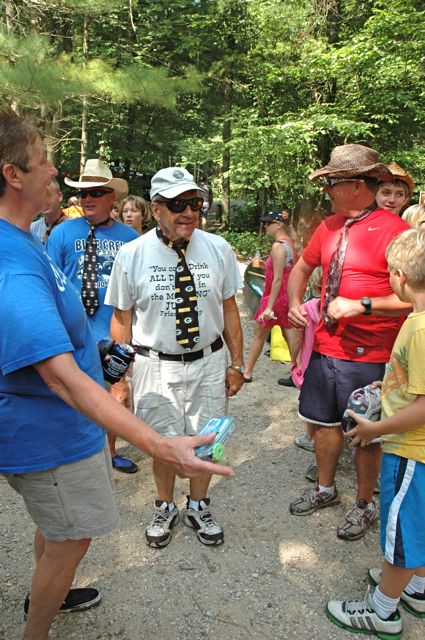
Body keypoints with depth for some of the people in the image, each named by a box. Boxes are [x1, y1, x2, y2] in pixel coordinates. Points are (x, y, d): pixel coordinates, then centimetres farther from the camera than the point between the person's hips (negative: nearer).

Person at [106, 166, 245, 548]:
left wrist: (237, 364, 4)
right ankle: (165, 508, 43)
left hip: (208, 362, 2)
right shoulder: (131, 255, -9)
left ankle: (198, 507, 43)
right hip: (155, 365, -1)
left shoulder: (218, 249, -3)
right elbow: (121, 319, -2)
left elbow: (229, 309, 3)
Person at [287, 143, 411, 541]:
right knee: (324, 421, 19)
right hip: (325, 346, 7)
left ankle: (364, 505, 32)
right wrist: (294, 303, 5)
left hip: (367, 357, -6)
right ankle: (325, 489, 41)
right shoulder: (329, 227, 6)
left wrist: (360, 305, -24)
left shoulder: (394, 231, -16)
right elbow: (301, 267, 21)